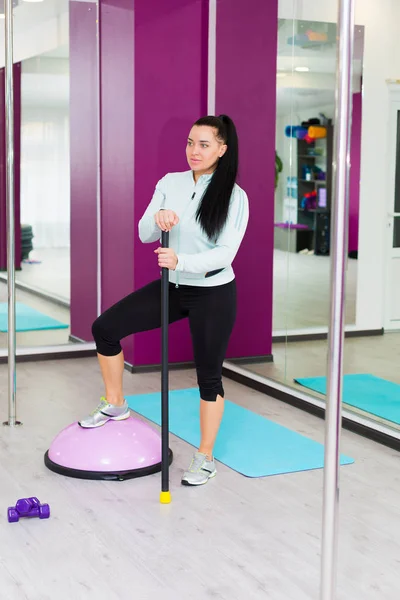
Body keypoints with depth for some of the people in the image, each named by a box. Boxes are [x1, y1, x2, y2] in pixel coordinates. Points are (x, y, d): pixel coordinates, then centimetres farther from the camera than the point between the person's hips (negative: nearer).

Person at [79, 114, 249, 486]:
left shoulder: (234, 197, -13)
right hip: (172, 287, 5)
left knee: (208, 375, 4)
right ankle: (115, 405, 19)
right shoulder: (170, 183, 0)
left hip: (213, 294, -5)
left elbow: (225, 253, -20)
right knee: (105, 327, -2)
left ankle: (205, 458, 20)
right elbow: (144, 234, -2)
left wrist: (180, 261, -34)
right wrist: (157, 218, -25)